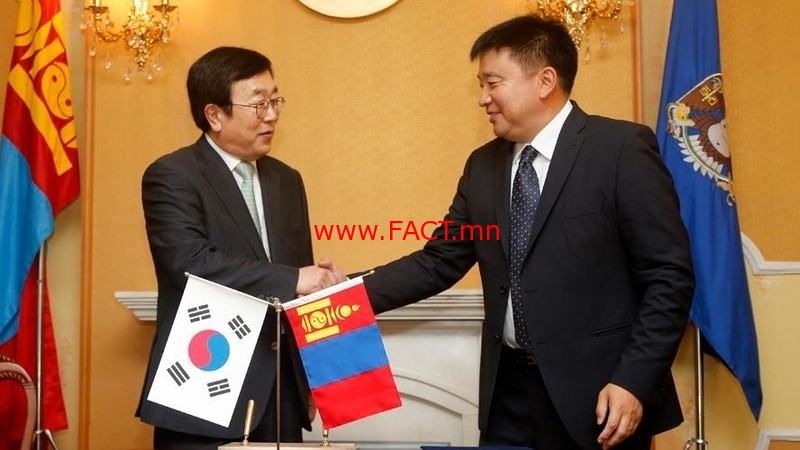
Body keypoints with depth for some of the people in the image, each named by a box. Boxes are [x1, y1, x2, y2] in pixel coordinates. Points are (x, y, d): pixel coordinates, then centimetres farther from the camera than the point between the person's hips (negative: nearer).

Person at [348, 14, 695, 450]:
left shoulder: (622, 149, -9)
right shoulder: (483, 166, 9)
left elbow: (669, 276, -11)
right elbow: (439, 262, 11)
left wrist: (634, 382, -16)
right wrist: (355, 292, -1)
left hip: (597, 390, -5)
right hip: (508, 388, 5)